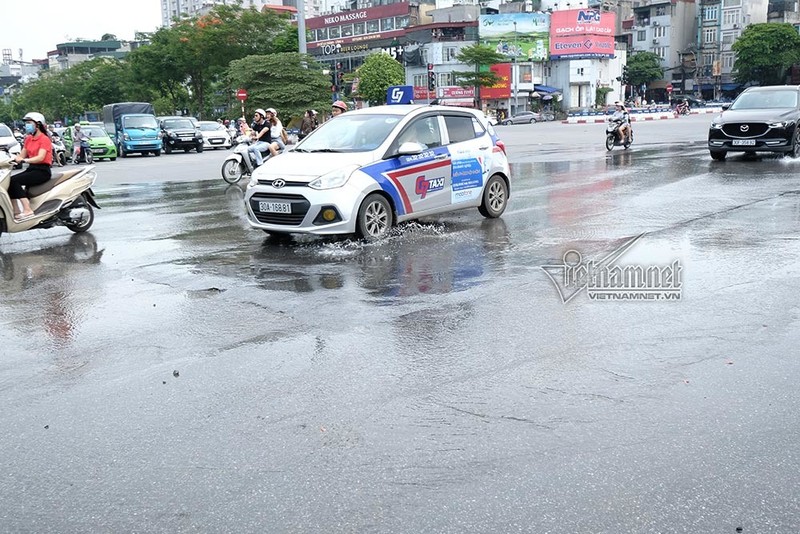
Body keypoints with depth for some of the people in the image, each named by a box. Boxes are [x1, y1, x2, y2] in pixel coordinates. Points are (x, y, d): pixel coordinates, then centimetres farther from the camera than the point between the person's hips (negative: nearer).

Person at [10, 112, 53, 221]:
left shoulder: (44, 139, -8)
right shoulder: (28, 139, 16)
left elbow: (40, 157, -22)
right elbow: (21, 155, 11)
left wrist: (24, 160, -32)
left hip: (42, 171, -7)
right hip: (31, 169, 7)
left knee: (15, 181, -25)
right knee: (9, 181, -13)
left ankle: (27, 210, -28)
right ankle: (16, 212, -16)